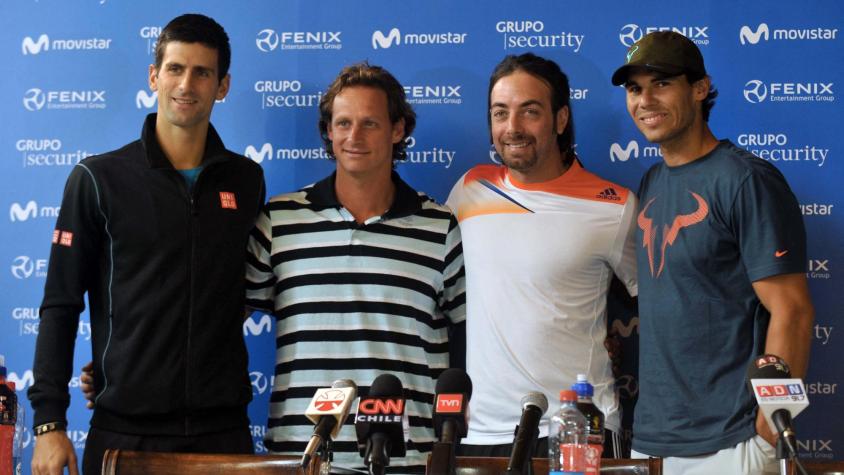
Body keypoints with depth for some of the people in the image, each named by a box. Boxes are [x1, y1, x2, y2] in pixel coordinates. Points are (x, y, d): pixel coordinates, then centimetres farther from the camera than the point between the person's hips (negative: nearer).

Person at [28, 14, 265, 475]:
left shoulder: (247, 180, 7)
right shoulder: (97, 179, -2)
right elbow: (61, 305, -2)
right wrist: (49, 421, -8)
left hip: (222, 424, 2)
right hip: (125, 427, -2)